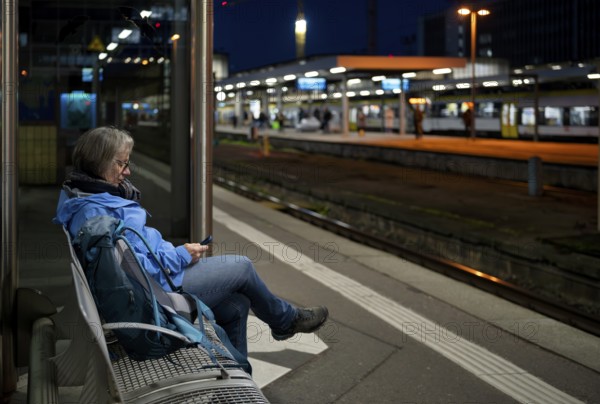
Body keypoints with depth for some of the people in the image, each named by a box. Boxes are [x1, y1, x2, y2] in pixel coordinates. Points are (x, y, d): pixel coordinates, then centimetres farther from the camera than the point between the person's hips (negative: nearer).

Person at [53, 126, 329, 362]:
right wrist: (181, 256, -17)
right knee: (242, 267, 3)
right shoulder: (94, 211, -26)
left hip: (159, 271, 10)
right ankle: (285, 319, 28)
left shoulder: (97, 198, 8)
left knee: (236, 305, 10)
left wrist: (177, 253, 7)